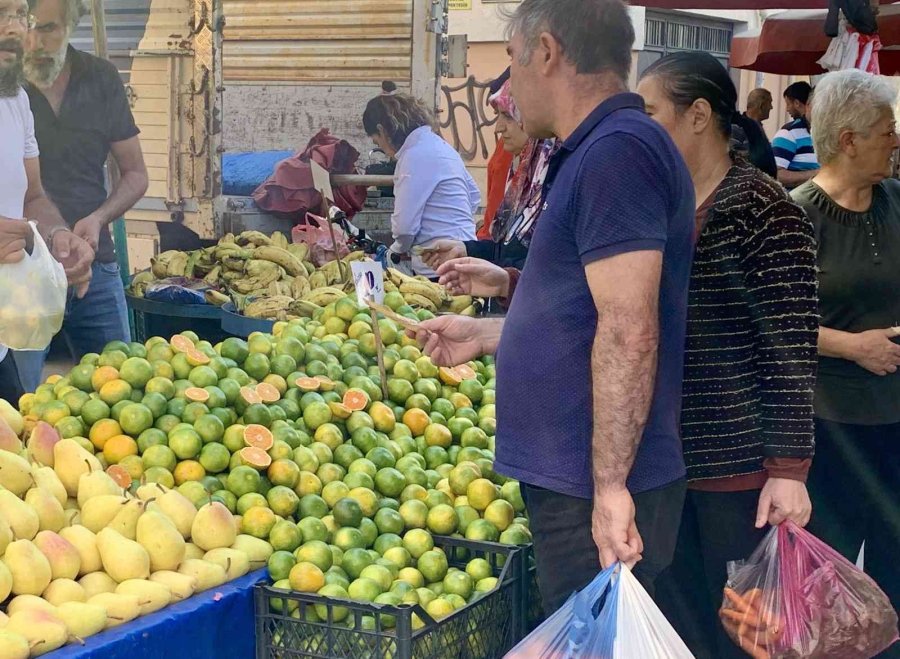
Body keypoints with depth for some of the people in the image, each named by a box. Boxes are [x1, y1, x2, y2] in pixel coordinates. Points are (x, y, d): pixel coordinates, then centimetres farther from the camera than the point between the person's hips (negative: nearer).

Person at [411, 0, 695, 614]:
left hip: (596, 493, -10)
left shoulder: (617, 149, -18)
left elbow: (628, 333, -24)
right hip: (568, 478, 10)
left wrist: (609, 486, -24)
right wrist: (486, 334, 26)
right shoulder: (597, 151, 15)